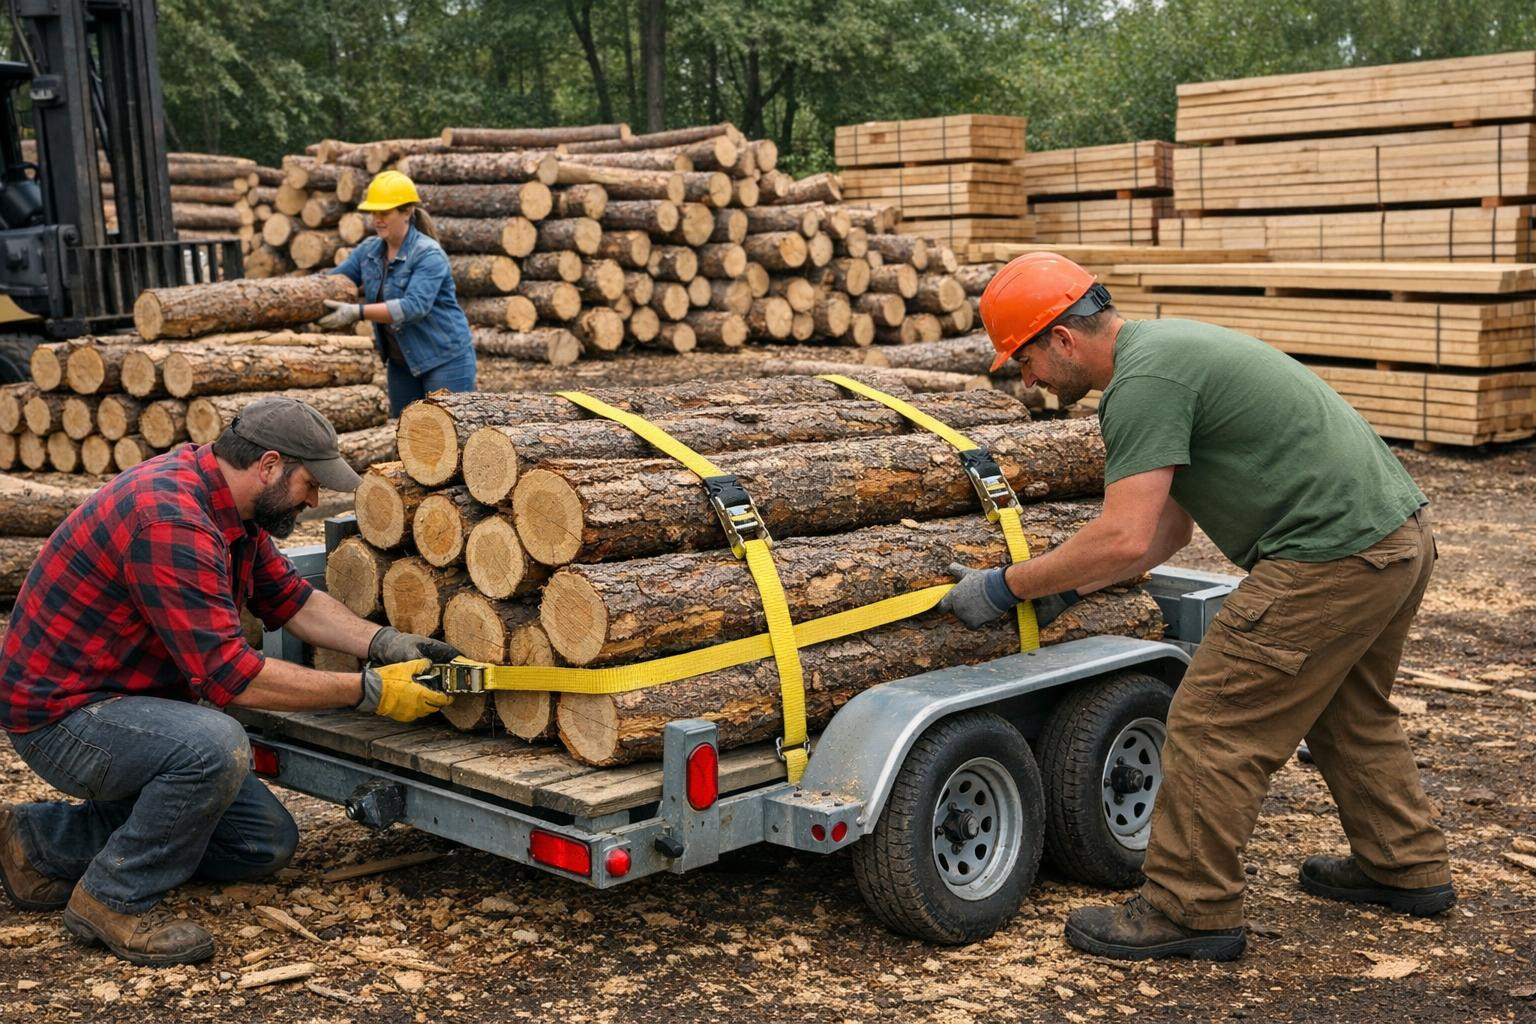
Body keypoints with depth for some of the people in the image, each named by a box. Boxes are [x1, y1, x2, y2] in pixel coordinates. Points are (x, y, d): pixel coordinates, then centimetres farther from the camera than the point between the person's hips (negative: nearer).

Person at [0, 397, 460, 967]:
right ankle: (114, 900, -12)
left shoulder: (232, 508, 4)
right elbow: (227, 674, -30)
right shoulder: (171, 521, -28)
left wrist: (387, 646, -5)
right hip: (62, 712, -10)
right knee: (216, 745, -36)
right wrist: (369, 691, -25)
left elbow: (290, 599, 10)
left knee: (266, 844, 5)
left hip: (127, 702, 10)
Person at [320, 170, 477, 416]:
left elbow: (414, 307, -30)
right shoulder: (369, 250, 4)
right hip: (401, 362, 8)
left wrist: (357, 312, -35)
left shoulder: (429, 255, -18)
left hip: (445, 359, -7)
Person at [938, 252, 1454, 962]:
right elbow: (1169, 526, 19)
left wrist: (1004, 587, -12)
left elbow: (1124, 539, -22)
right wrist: (1066, 587, 16)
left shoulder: (1142, 381, -16)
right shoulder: (1165, 346, 16)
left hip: (1333, 559, -11)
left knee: (1213, 726, -2)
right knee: (1349, 712, 28)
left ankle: (1191, 911, 10)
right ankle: (1406, 869, 43)